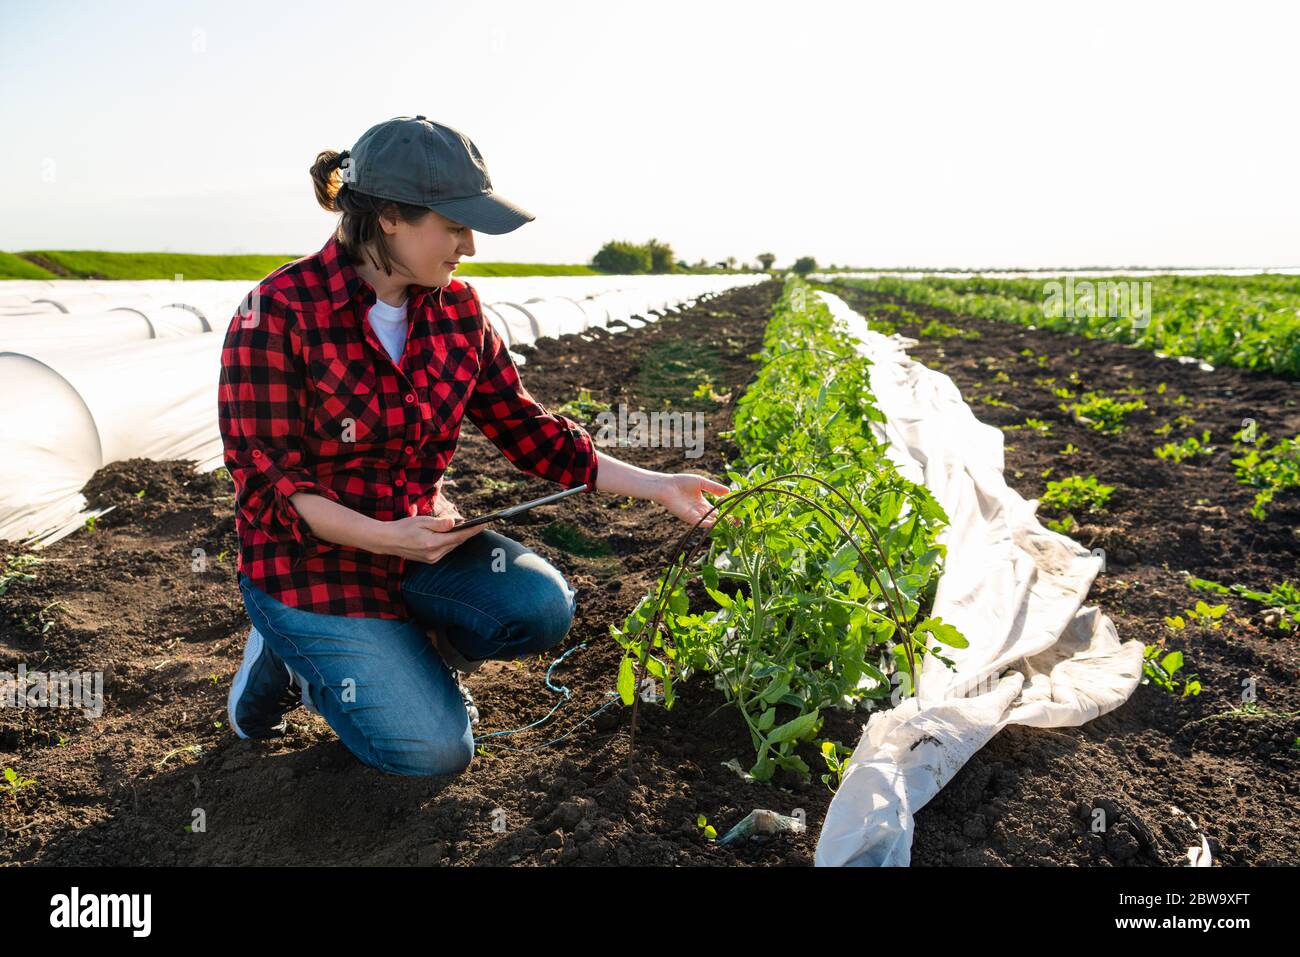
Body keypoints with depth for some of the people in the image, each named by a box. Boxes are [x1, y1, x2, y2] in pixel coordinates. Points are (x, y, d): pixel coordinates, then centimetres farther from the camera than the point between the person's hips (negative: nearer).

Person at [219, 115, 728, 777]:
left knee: (542, 605, -22)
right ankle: (292, 659, 12)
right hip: (313, 557, -5)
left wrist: (655, 485, -5)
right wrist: (388, 537, -30)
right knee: (434, 748, -15)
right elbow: (268, 485, -17)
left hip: (420, 532, 5)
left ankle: (413, 652, 9)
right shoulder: (279, 313, -18)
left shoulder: (455, 309, -2)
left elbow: (524, 426, 1)